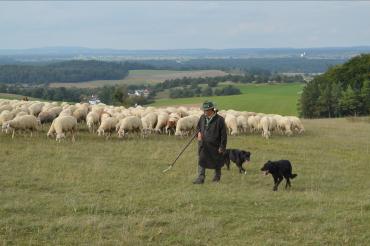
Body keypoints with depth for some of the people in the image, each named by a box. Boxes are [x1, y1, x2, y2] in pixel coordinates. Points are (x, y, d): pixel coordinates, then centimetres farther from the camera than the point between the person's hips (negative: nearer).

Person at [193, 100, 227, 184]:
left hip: (215, 145, -4)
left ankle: (217, 177, 32)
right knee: (201, 161, -4)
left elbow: (223, 135, -12)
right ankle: (200, 178, -2)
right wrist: (199, 132, -1)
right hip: (203, 145, 4)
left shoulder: (219, 120, -14)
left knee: (217, 162, 13)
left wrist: (222, 147, -13)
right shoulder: (202, 118, 2)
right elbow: (198, 126, 23)